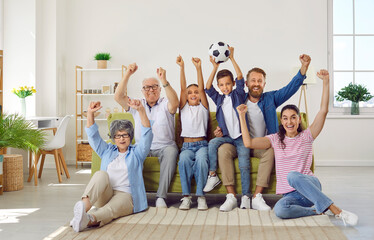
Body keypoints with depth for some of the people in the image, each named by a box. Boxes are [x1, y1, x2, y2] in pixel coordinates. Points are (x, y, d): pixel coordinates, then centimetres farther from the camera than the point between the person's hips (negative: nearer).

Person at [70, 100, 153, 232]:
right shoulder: (107, 150, 27)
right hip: (103, 196, 2)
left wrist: (141, 110, -15)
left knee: (110, 209, -36)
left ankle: (89, 219, -69)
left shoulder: (136, 152, 17)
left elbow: (146, 134, 2)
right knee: (101, 174, -30)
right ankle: (84, 205, -55)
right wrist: (90, 113, -4)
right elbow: (93, 135, 15)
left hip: (126, 195, -2)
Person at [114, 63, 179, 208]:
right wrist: (128, 74, -10)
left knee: (171, 151, -35)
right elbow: (118, 97, 0)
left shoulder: (165, 104, 7)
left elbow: (175, 103, -18)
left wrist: (164, 81, -31)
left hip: (164, 146, -2)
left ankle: (161, 196, -32)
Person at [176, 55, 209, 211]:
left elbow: (202, 89, 1)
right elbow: (182, 88, 5)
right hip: (187, 145, 1)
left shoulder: (203, 107, 15)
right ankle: (186, 196, -28)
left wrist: (198, 68, -9)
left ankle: (200, 195, -28)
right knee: (184, 159, -34)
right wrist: (182, 67, -6)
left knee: (201, 159, -35)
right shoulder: (184, 108, 17)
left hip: (202, 144, -1)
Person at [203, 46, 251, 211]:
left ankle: (245, 196, -10)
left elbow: (240, 78, -8)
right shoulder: (218, 99, 11)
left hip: (241, 136, -2)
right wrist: (215, 67, -10)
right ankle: (213, 176, -16)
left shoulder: (238, 95, 6)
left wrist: (232, 58, -13)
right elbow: (208, 88, -3)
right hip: (226, 136, 2)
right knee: (212, 143, -28)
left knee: (244, 164, -17)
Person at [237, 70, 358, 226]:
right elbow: (248, 143, -4)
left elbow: (323, 111, -5)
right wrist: (242, 115, -2)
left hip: (310, 186, -1)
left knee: (292, 176, -37)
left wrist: (326, 81, -13)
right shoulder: (275, 139, 10)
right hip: (290, 195, 1)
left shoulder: (306, 136, 6)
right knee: (279, 209, -34)